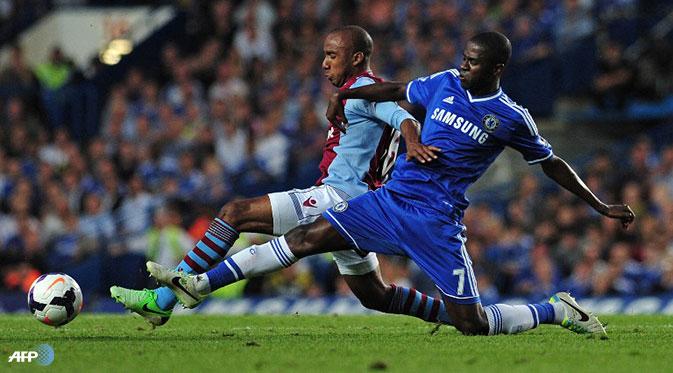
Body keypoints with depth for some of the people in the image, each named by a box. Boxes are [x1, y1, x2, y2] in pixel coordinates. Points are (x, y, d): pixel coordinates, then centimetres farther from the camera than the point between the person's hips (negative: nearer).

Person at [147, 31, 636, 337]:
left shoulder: (511, 118, -4)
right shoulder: (446, 83, 7)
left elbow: (552, 164, 8)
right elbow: (396, 91, 26)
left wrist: (601, 206, 10)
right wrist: (346, 96, 19)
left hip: (436, 220, -4)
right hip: (390, 198, 4)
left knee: (471, 324, -10)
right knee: (306, 238, -6)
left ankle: (558, 312, 14)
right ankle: (199, 285, -6)